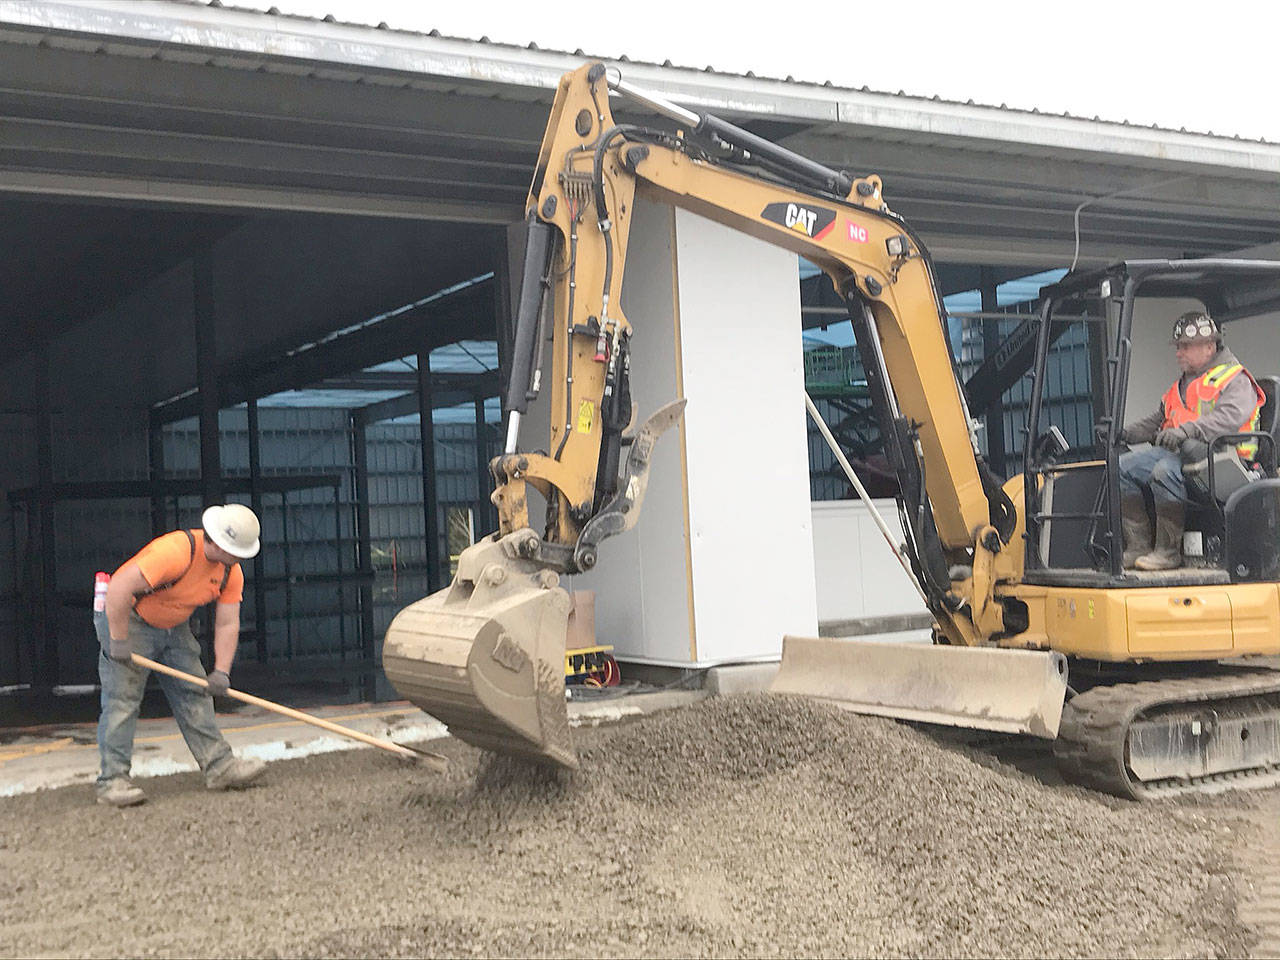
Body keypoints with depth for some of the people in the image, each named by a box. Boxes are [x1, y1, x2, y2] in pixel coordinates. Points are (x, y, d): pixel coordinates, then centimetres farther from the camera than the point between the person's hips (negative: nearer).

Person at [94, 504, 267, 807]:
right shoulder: (176, 551, -34)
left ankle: (220, 765, 8)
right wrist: (119, 642, -29)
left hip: (174, 626, 8)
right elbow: (119, 588, -35)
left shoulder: (231, 572, -9)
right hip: (126, 618, -8)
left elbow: (227, 624, -5)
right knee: (122, 699, -10)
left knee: (194, 694, 5)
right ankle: (112, 780, -5)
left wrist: (221, 671, -16)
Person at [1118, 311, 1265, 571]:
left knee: (1166, 470, -36)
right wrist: (1125, 434, 11)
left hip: (1213, 453, -8)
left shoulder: (1235, 380, 2)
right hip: (1174, 452, 8)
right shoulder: (1179, 388, 29)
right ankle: (1138, 546, -14)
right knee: (1121, 467, -11)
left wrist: (1187, 430, -32)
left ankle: (1168, 550, -27)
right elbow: (1155, 422, 31)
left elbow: (1231, 416, -18)